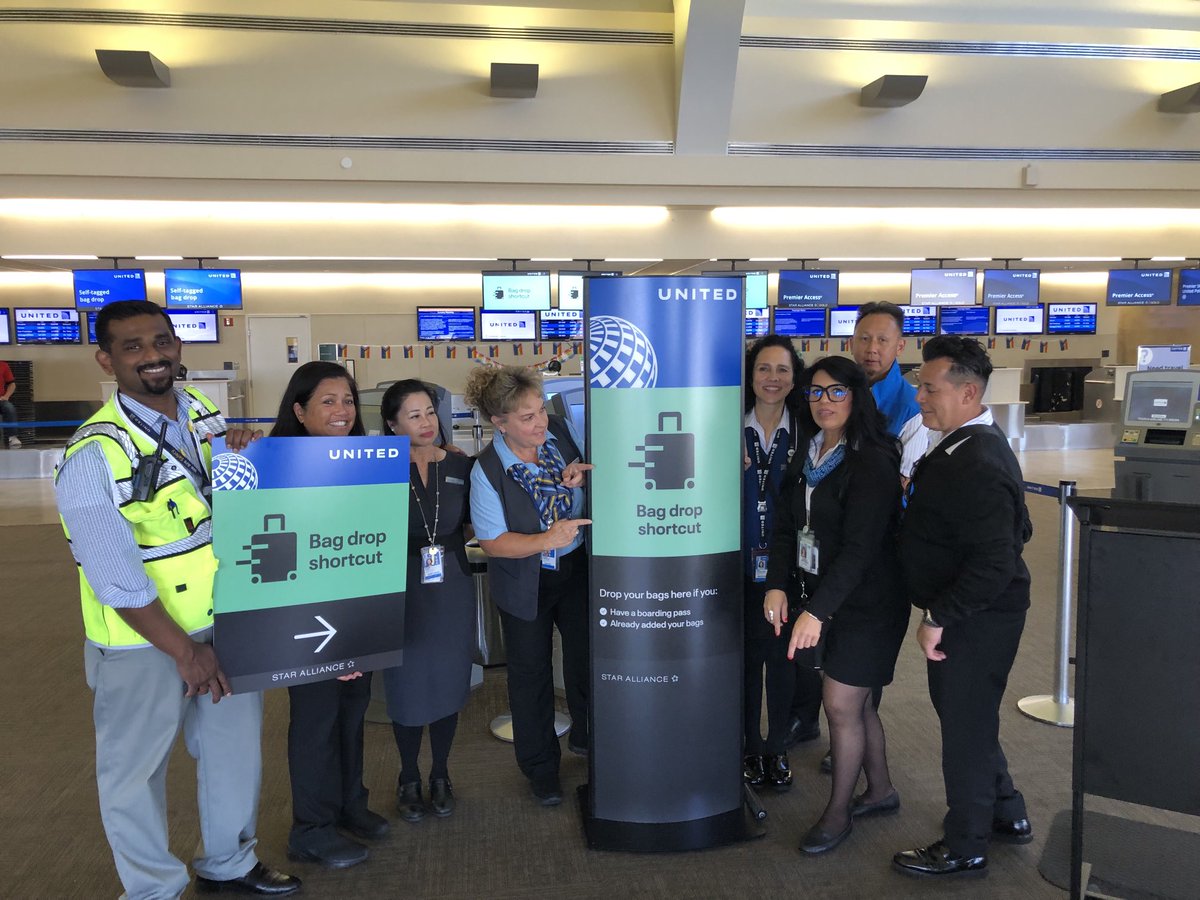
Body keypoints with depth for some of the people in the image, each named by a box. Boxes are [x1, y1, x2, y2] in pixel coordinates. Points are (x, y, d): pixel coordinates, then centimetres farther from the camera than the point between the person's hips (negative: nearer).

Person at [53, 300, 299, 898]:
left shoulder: (204, 415, 1)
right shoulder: (96, 454, -19)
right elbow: (115, 576, -21)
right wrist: (184, 649, -17)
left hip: (225, 621, 6)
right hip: (144, 642, -6)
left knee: (236, 742, 20)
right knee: (136, 769, 13)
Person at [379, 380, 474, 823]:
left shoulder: (460, 466, 1)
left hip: (452, 588, 2)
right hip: (402, 591, -2)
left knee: (449, 682, 13)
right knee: (407, 685, 7)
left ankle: (440, 775, 34)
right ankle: (408, 779, 31)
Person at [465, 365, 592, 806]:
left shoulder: (561, 430, -12)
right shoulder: (488, 470, -22)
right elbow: (492, 541, -17)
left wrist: (582, 476, -20)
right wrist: (547, 540, -29)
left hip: (578, 568, 3)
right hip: (526, 584, -3)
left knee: (587, 657, 12)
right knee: (531, 674, 13)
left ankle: (586, 737, 40)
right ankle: (540, 766, 32)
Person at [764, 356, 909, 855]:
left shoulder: (871, 463, -18)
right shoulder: (808, 455, 6)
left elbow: (859, 548, -25)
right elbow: (787, 526, 5)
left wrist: (818, 610, -30)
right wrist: (778, 584, -10)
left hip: (866, 604, -7)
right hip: (821, 597, 7)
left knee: (842, 705, 0)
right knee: (855, 701, 17)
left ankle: (839, 812, 18)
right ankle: (880, 790, 37)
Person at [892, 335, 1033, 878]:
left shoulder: (976, 465, -27)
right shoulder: (970, 445, 6)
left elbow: (995, 563, -31)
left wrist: (938, 618, -25)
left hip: (976, 621, -10)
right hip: (972, 614, 10)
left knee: (965, 727, 5)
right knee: (967, 715, 23)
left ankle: (965, 849, 23)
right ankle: (1006, 815, 41)